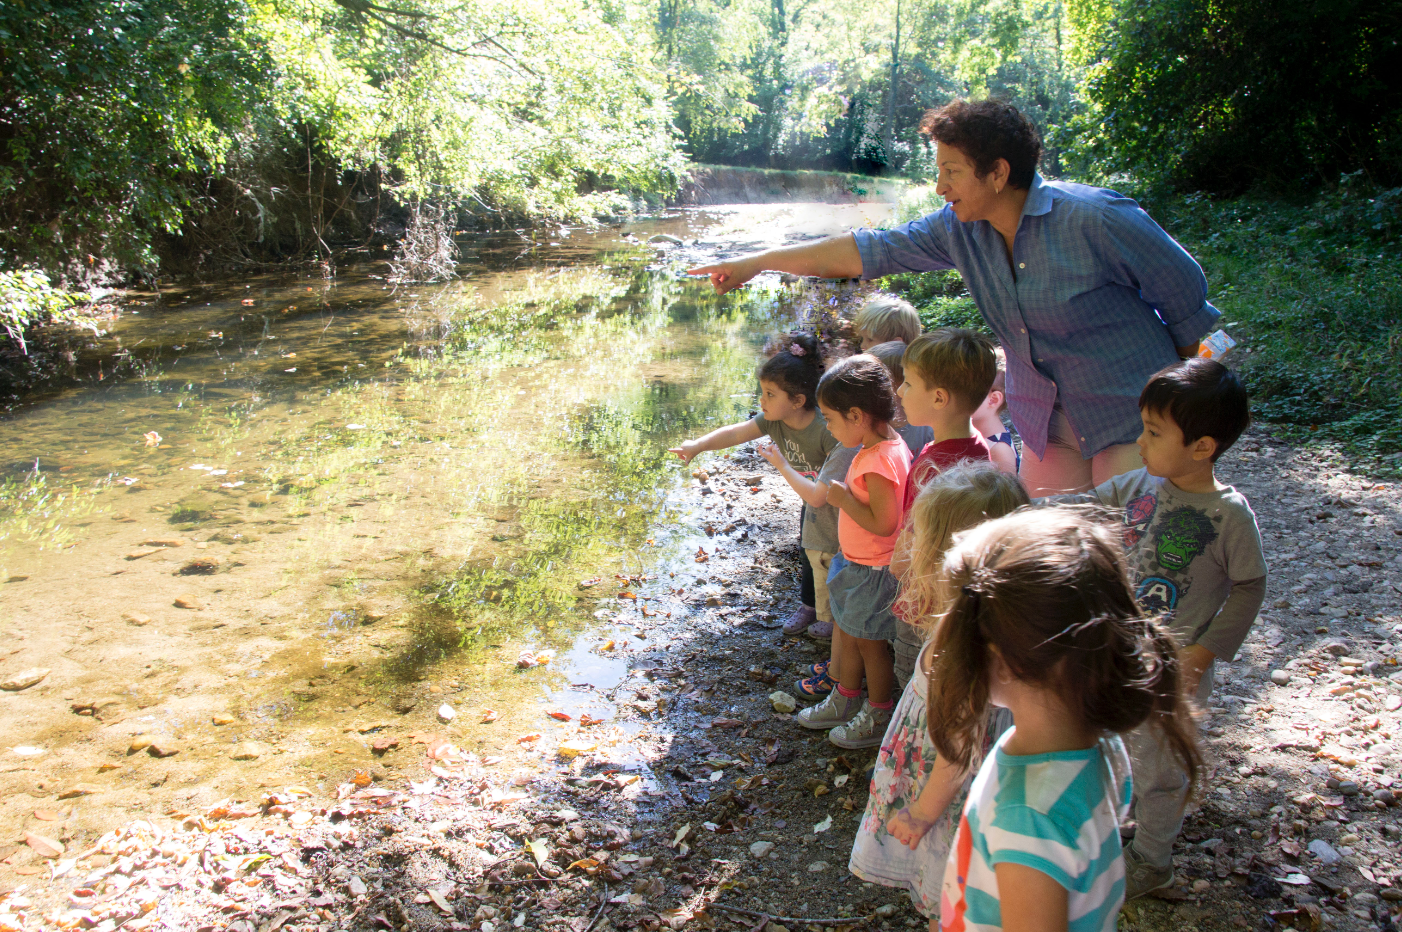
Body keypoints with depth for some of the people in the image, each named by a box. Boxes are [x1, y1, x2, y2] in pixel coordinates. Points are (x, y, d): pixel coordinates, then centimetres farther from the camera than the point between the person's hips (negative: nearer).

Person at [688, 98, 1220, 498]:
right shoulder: (959, 229, -3)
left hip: (1133, 420, -5)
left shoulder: (1093, 218, -20)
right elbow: (868, 251, 1)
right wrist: (757, 262, 1)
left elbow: (1185, 290, -8)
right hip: (1047, 427, 6)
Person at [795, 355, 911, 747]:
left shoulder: (879, 462, -30)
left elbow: (882, 523, -30)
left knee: (869, 641, 8)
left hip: (874, 570, -10)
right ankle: (845, 701, 40)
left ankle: (879, 718, 26)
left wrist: (842, 497, -23)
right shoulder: (887, 445, 2)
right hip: (858, 563, 10)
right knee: (848, 632, 22)